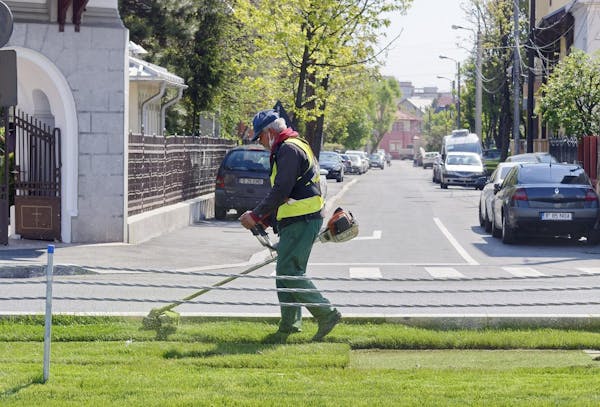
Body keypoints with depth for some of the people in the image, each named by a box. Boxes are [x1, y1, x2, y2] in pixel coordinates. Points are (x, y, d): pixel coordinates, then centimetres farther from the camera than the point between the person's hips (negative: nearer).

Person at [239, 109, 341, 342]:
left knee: (289, 272, -11)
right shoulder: (294, 147, 22)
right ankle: (289, 324, 14)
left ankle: (327, 314, -9)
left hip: (301, 222, -11)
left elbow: (281, 191, -21)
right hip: (298, 221, 11)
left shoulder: (289, 150, -13)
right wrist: (265, 220, 20)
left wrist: (256, 215, -15)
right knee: (286, 272, 12)